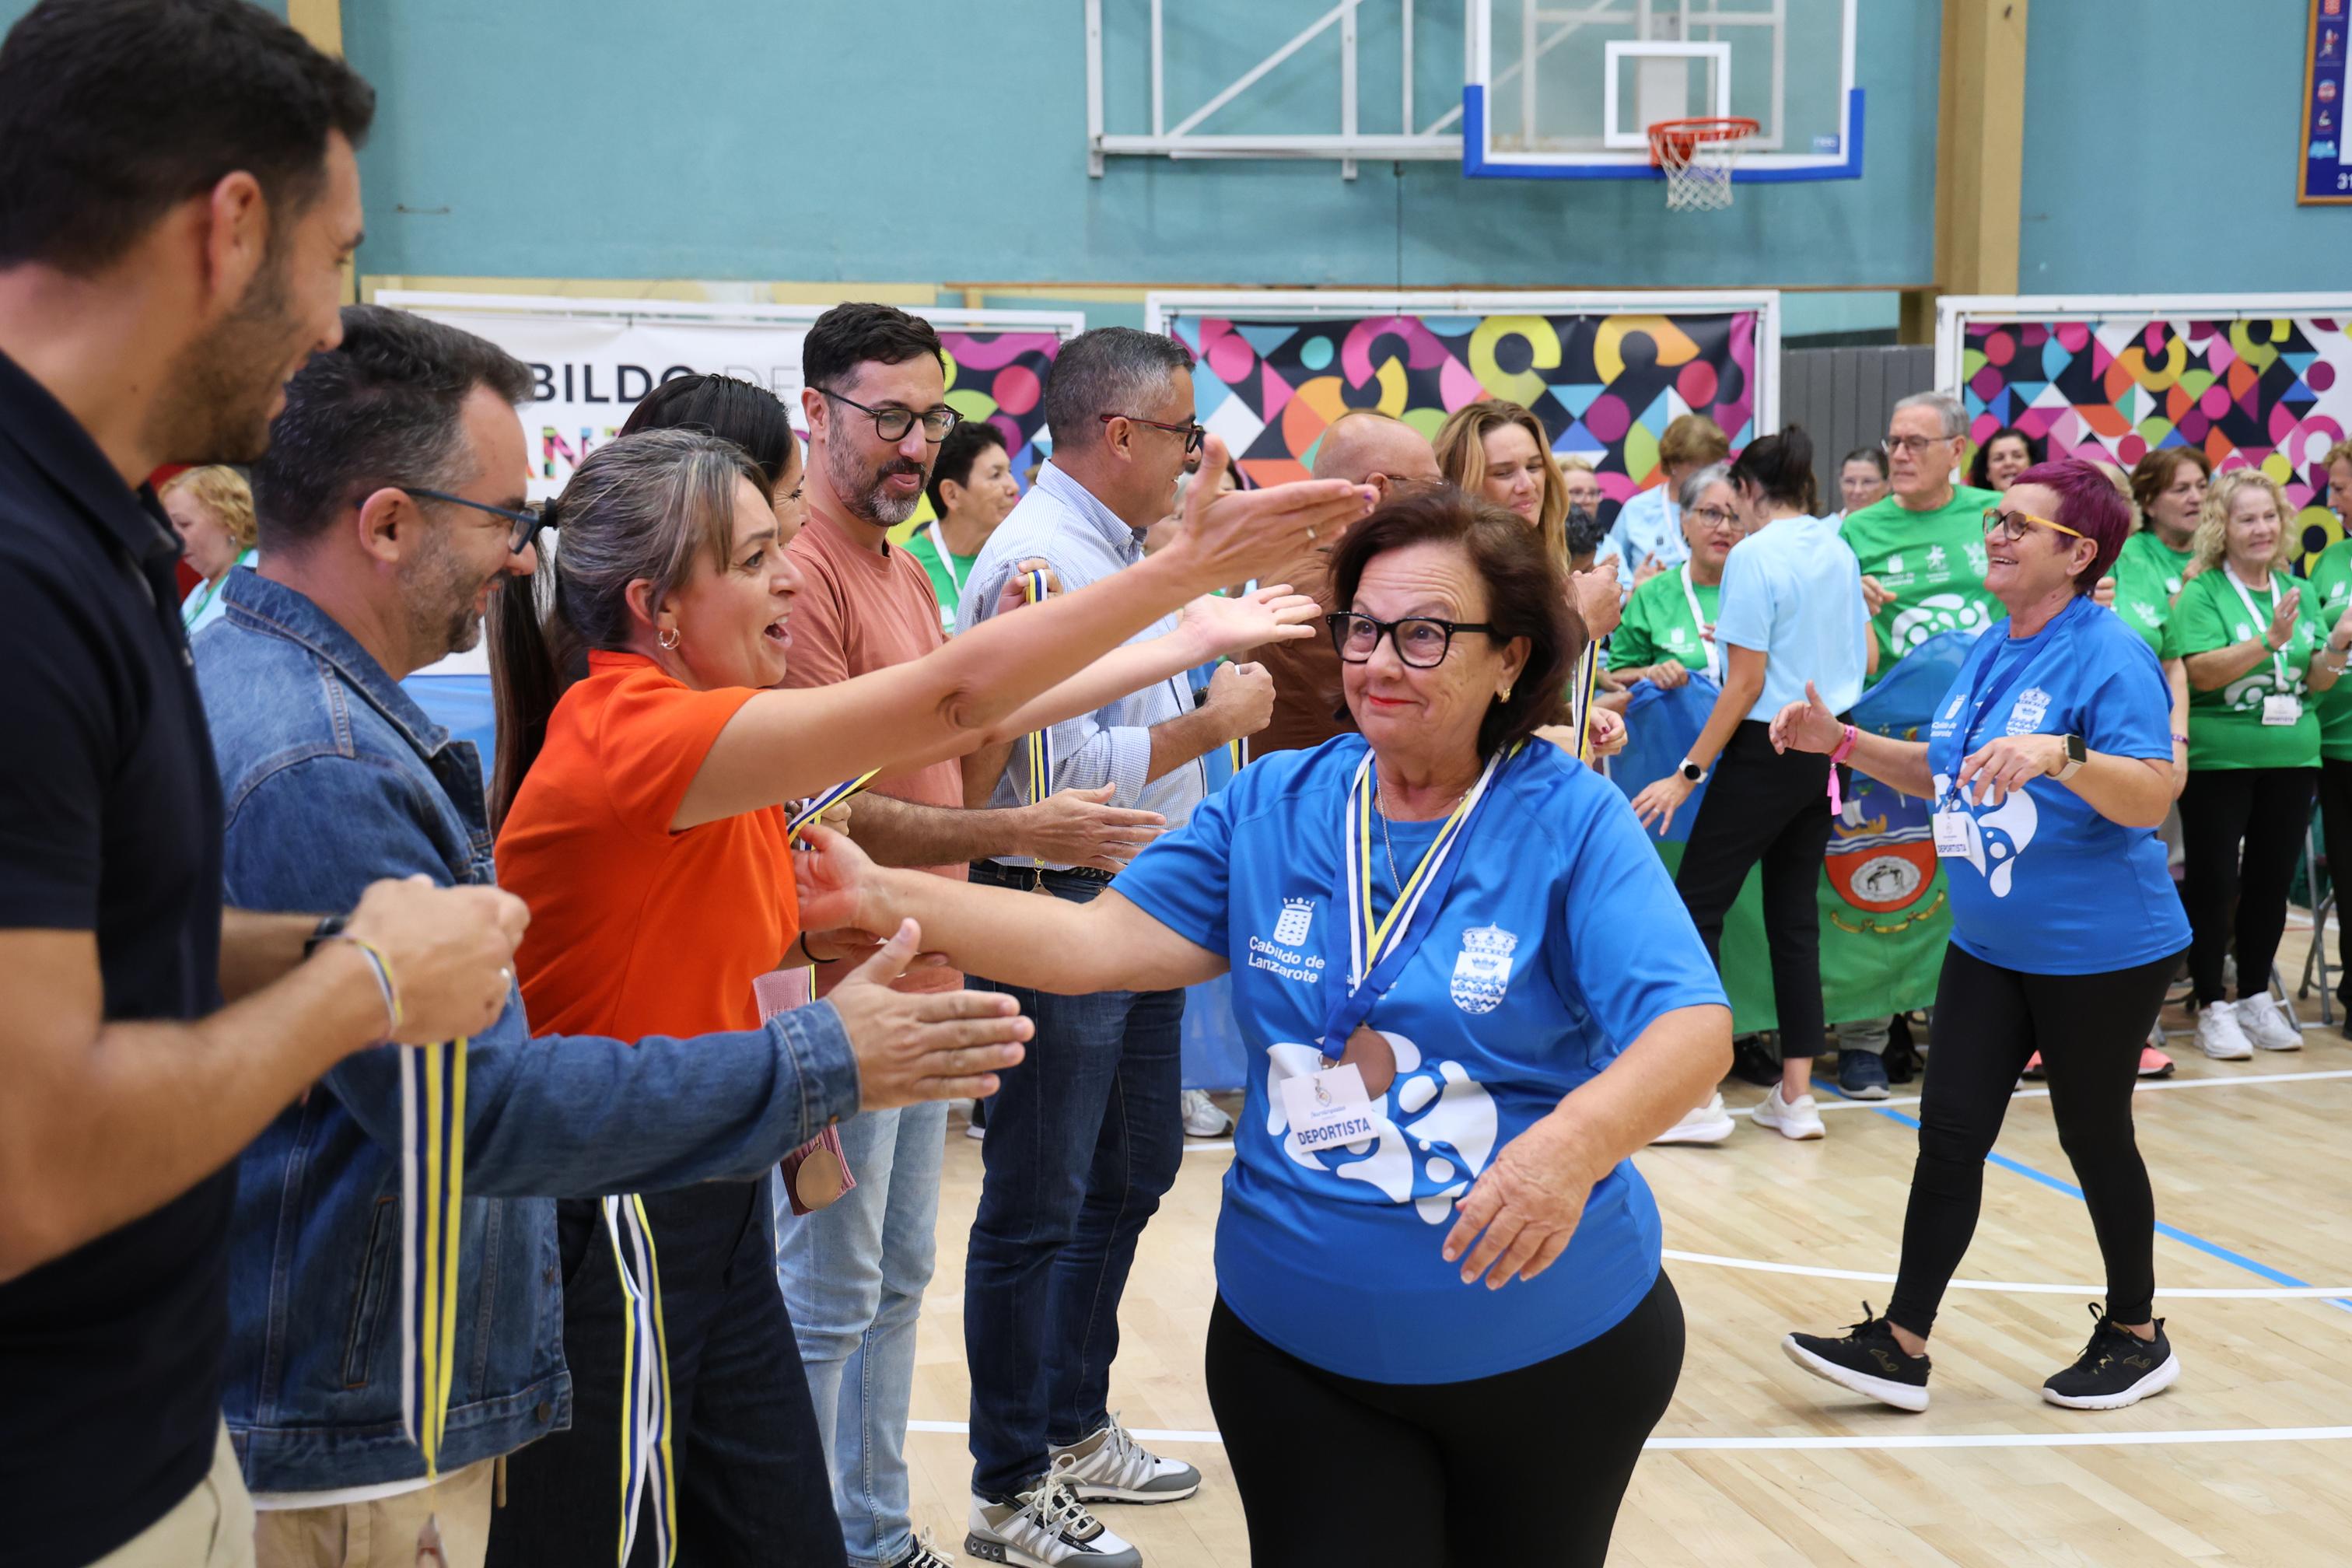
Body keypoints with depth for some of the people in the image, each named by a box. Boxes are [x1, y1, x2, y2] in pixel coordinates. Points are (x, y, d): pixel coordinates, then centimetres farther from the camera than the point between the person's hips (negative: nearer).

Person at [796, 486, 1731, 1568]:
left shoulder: (1570, 821, -12)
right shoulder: (1269, 806, 0)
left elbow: (1691, 1029, -21)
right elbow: (1104, 940, -7)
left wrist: (1576, 1143, -41)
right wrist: (884, 898, -17)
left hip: (1552, 1345, -1)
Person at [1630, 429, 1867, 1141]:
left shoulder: (1754, 556, -13)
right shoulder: (1839, 551, 8)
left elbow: (1747, 685, -16)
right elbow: (1861, 660, 18)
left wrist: (1689, 774, -12)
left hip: (1768, 750, -8)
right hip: (1828, 748, 8)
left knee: (1696, 904, 1)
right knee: (1795, 913, 12)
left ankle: (1696, 1093, -2)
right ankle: (1796, 1095, 13)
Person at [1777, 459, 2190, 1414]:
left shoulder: (2108, 656, -17)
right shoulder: (1990, 652, 7)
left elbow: (2151, 798, -26)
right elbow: (1945, 774, 18)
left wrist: (2058, 753, -43)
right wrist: (1841, 742, 7)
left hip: (2100, 953, -7)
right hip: (1988, 944, 7)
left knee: (2093, 1136, 8)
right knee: (1950, 1131, 4)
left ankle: (2137, 1336, 29)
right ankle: (1900, 1345, 9)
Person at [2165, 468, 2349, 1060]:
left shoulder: (2299, 593, 9)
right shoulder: (2200, 594, -7)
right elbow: (2201, 672, -18)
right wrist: (2270, 639, -27)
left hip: (2291, 760, 5)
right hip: (2218, 761, -5)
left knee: (2272, 880, 10)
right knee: (2213, 882, 0)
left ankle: (2256, 998, 22)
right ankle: (2212, 1007, 8)